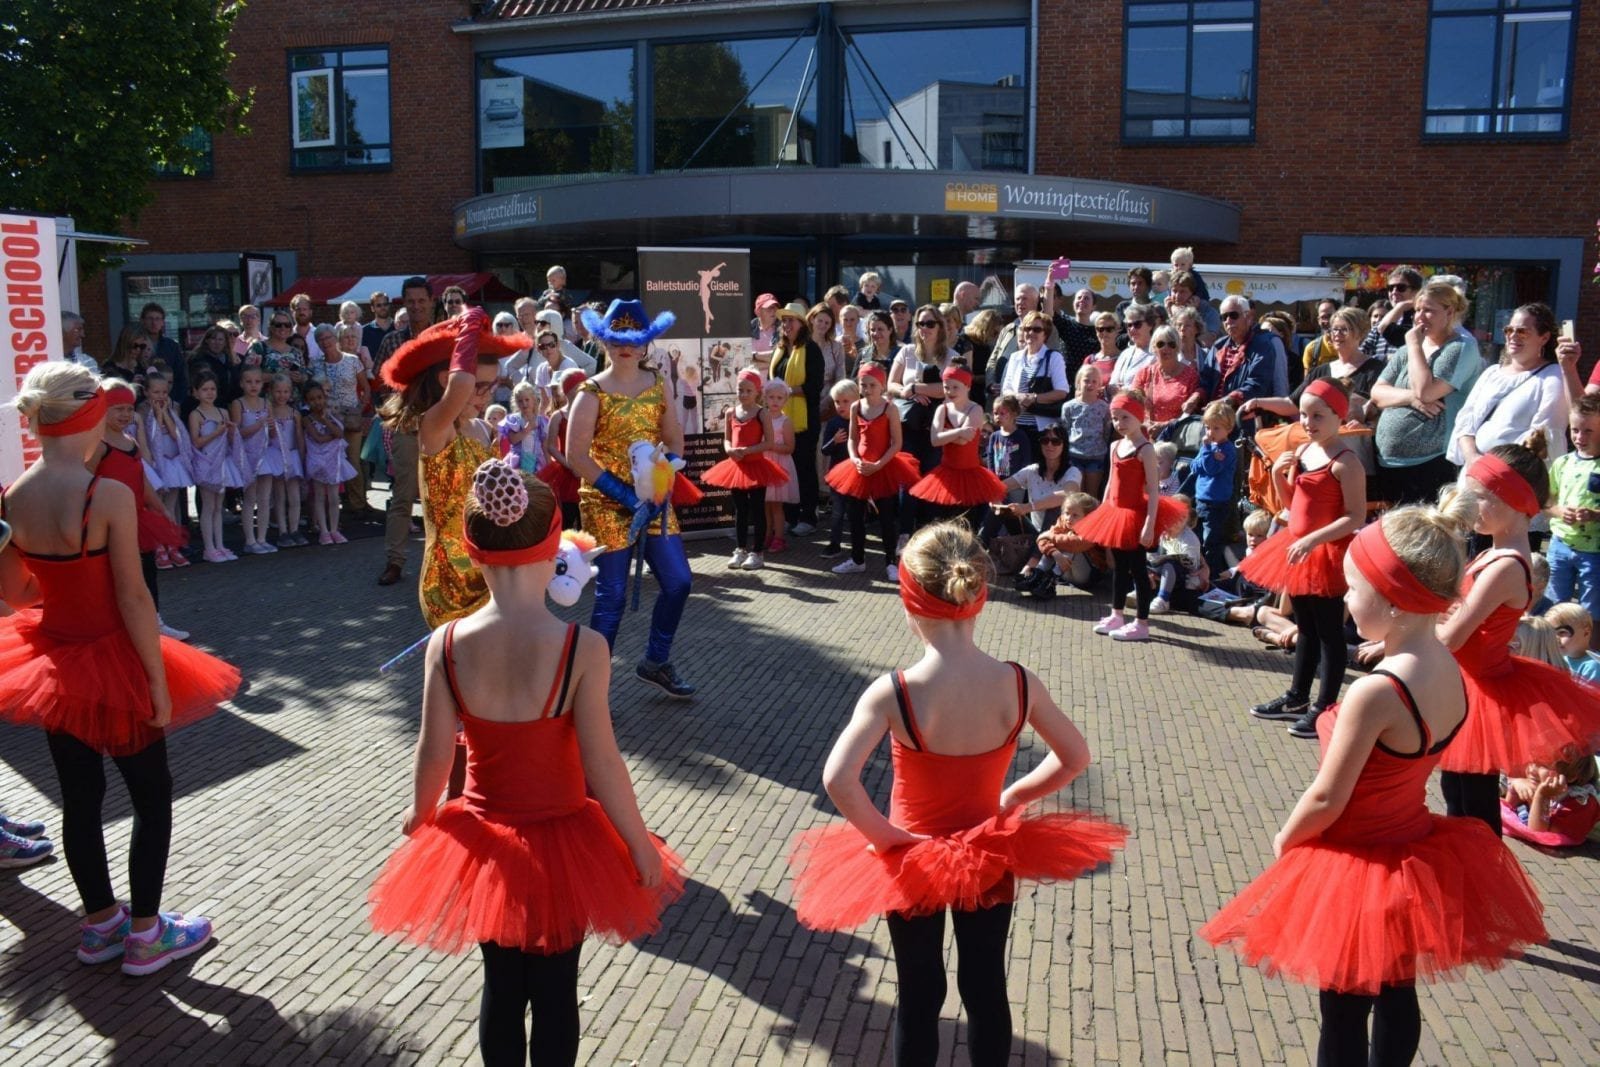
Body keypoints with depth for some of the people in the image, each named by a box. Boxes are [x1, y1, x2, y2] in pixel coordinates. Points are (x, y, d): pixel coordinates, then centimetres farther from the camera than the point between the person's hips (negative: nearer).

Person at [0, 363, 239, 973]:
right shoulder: (109, 495, -22)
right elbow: (132, 597, -20)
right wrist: (158, 679, -13)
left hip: (53, 662, 6)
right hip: (111, 661, -6)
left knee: (79, 797, 18)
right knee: (152, 794, 11)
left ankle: (100, 923, 35)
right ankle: (145, 935, 21)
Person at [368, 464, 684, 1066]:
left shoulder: (447, 645, -16)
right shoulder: (582, 647, -24)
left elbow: (434, 755, -7)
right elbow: (601, 765, -19)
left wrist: (420, 813, 14)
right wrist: (640, 845, -5)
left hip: (486, 843, 3)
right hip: (562, 841, -2)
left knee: (501, 985, 22)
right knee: (555, 989, 17)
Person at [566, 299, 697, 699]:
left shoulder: (657, 384, 6)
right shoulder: (592, 393, -9)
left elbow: (674, 440, 11)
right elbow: (576, 457, -13)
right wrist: (625, 494, -18)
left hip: (654, 499, 5)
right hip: (607, 504, -5)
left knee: (678, 581, 6)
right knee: (611, 595, -1)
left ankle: (656, 663, 27)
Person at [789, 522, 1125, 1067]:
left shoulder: (893, 694, -27)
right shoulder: (1018, 683, -18)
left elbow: (838, 780, -36)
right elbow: (1075, 757, -5)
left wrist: (883, 835, -20)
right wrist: (1010, 800, 5)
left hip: (915, 860, -2)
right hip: (990, 858, 2)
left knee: (920, 993, 19)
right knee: (986, 987, 22)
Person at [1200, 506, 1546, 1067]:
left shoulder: (1375, 692, -31)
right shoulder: (1448, 670, -7)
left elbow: (1326, 800, -21)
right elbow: (1402, 769, 4)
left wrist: (1284, 839, -4)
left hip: (1360, 868, -7)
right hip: (1415, 854, 8)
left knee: (1343, 1013, 12)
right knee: (1396, 996, 25)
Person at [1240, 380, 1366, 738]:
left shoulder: (1345, 462, -18)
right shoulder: (1302, 451, 7)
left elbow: (1356, 518, -21)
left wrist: (1313, 539, -28)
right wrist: (1278, 473, -2)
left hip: (1328, 553, -8)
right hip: (1298, 550, 9)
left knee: (1329, 631, 2)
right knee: (1305, 628, 19)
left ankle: (1324, 707, 10)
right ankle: (1297, 696, 31)